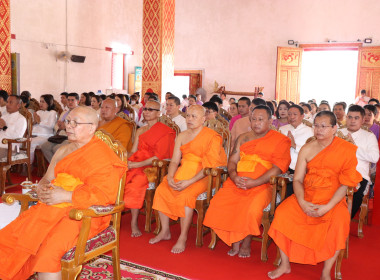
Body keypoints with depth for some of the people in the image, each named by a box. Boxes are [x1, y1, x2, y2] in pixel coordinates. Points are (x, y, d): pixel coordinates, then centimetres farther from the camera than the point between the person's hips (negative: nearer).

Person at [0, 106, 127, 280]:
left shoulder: (102, 155, -7)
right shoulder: (63, 151, 20)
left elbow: (106, 194, -15)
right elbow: (48, 178, 25)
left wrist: (66, 196, -18)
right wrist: (42, 188, 0)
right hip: (53, 207, 8)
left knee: (48, 251, -30)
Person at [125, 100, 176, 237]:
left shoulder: (164, 131, -1)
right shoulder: (140, 131, 23)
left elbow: (159, 156, -9)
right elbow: (133, 151, 18)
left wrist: (137, 164, -17)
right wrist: (126, 161, -4)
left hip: (152, 167, -6)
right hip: (135, 164, 6)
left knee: (137, 181, -34)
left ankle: (134, 222, -23)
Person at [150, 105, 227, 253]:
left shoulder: (212, 137, -8)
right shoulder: (182, 136, 14)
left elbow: (210, 166, -15)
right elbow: (174, 161, 11)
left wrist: (189, 181, -23)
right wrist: (170, 177, -10)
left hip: (202, 177, -6)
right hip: (181, 173, 6)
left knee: (185, 195, -31)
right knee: (161, 189, -14)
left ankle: (183, 238, -17)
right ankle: (165, 231, 1)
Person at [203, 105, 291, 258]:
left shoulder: (281, 140, 4)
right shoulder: (243, 138, 20)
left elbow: (278, 168, -6)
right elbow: (232, 161, 15)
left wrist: (254, 182, -17)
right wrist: (234, 177, -8)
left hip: (261, 185, -4)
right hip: (236, 182, 4)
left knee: (251, 209, -32)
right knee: (217, 204, -20)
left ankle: (246, 244, -4)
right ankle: (234, 241, -3)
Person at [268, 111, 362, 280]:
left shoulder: (347, 150, -4)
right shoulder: (307, 149, 5)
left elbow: (346, 184, -8)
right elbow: (297, 179, 3)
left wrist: (327, 207, -20)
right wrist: (302, 203, -16)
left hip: (332, 199, -3)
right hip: (306, 197, 3)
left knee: (339, 222, -33)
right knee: (282, 213, -21)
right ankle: (285, 265, -4)